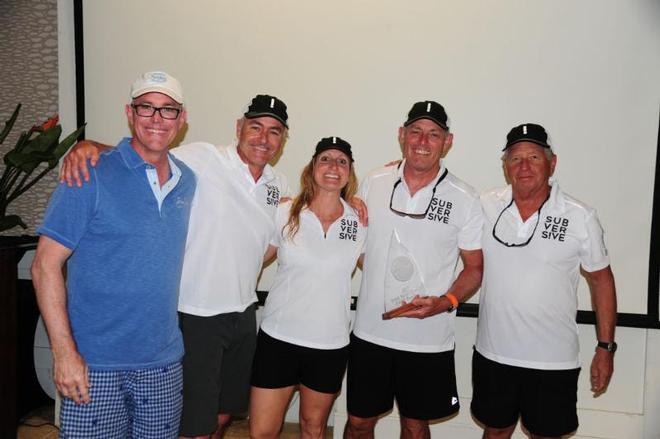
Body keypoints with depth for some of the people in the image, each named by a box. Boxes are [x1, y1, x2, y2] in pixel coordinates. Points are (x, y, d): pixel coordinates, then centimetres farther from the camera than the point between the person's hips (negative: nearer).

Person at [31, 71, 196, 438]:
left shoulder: (188, 181, 5)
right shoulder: (91, 176, -10)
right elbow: (46, 265, -10)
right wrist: (64, 351, -14)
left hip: (164, 364, 5)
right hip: (94, 365, -4)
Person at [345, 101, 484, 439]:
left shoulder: (464, 200, -7)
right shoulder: (372, 183, 0)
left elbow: (475, 267, -1)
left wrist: (444, 303, -16)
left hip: (428, 339, -1)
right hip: (370, 331, 2)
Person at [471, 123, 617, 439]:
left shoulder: (581, 217, -8)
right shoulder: (484, 207, -5)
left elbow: (601, 279, 0)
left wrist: (605, 348, 0)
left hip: (554, 361, -1)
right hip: (493, 354, 1)